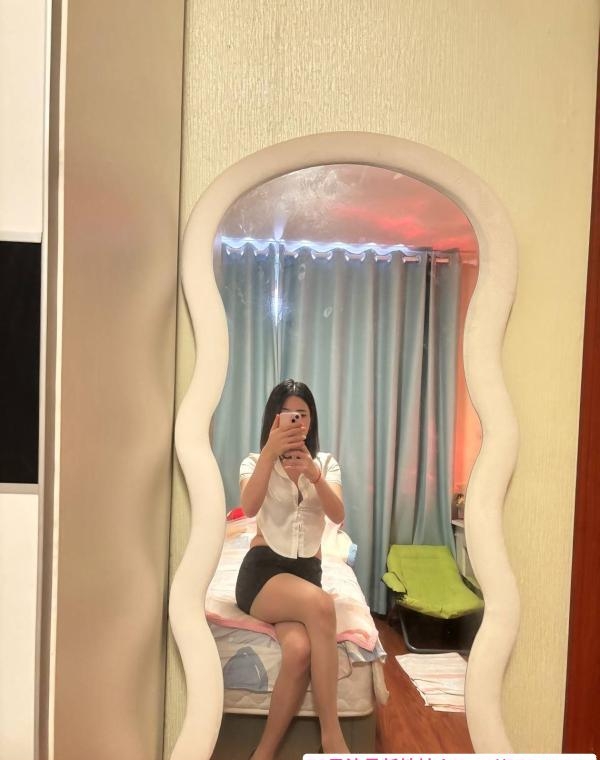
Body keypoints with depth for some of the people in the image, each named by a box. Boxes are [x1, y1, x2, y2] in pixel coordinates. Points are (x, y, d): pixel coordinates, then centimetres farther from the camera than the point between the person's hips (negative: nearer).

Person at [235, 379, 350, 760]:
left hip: (307, 572, 2)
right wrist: (270, 452, -33)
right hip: (262, 572, -2)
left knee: (300, 650, -31)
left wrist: (314, 475, -29)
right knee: (321, 605, -34)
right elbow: (249, 506, -20)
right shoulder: (255, 462, 3)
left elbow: (338, 515, -10)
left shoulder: (326, 462, 9)